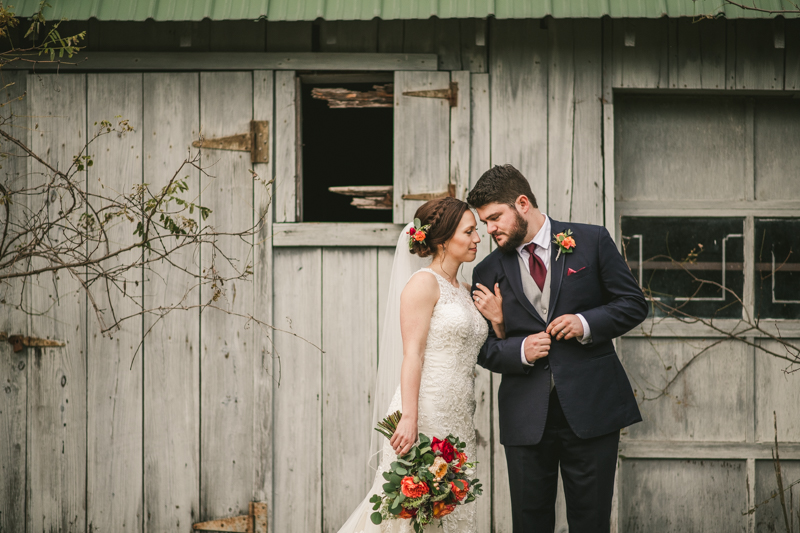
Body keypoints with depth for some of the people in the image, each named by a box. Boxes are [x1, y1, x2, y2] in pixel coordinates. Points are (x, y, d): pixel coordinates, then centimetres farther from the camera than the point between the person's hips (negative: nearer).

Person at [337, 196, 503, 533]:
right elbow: (412, 355, -14)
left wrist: (497, 319, 4)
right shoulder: (424, 283, -6)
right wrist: (409, 419, -22)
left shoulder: (465, 292, 17)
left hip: (457, 422, 8)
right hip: (425, 415, -8)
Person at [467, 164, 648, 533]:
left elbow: (634, 304, 5)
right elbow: (484, 349, 10)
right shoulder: (488, 272, 8)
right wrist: (520, 351, -10)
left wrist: (587, 323, -12)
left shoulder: (592, 241, 3)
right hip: (526, 418, 2)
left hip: (591, 409, -2)